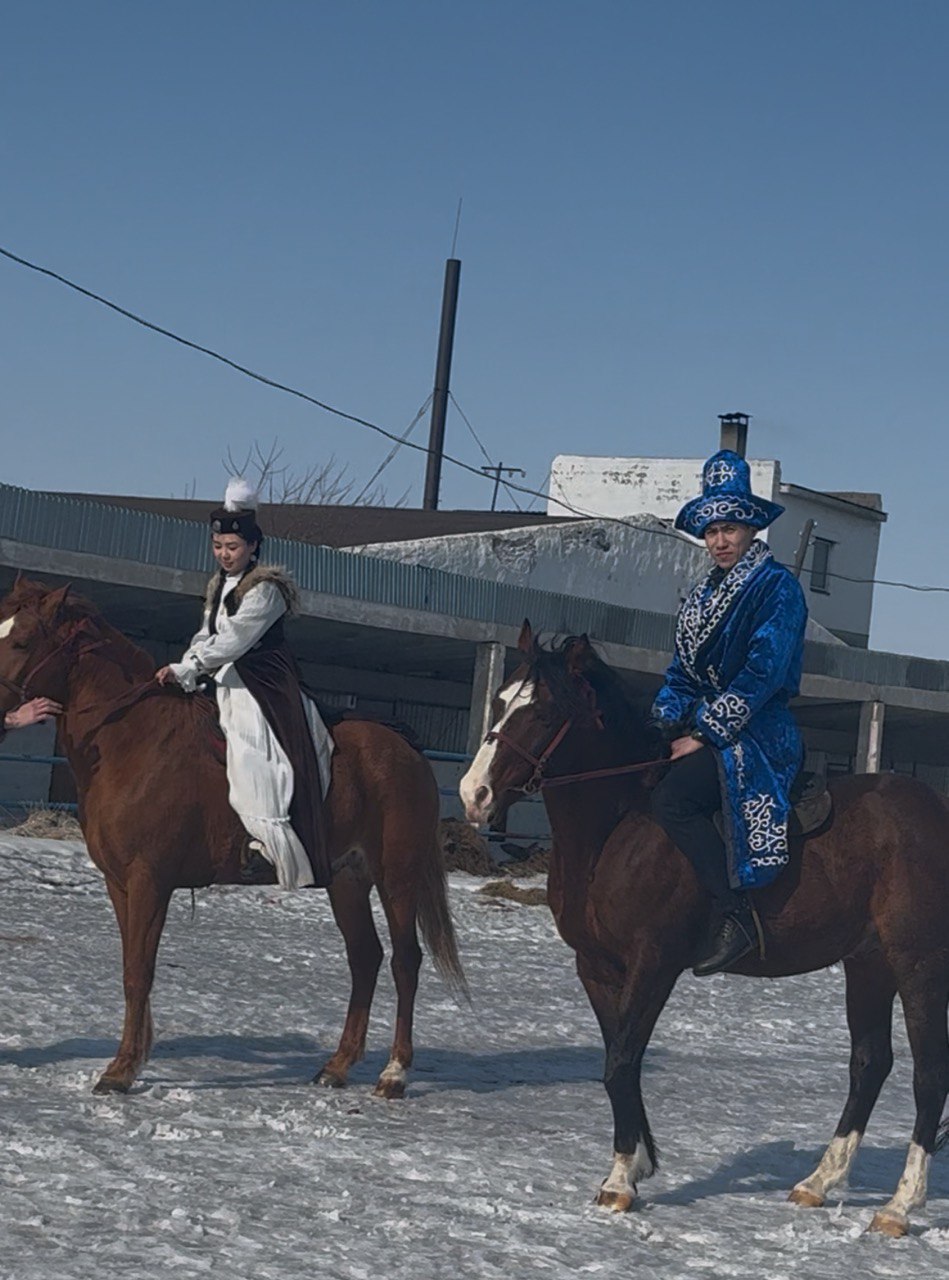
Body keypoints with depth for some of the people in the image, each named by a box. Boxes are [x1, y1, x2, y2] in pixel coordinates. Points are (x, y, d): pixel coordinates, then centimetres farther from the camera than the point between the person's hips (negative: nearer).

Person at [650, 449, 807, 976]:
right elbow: (682, 670, 16)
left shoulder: (776, 586, -6)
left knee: (672, 799, -29)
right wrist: (675, 727, -3)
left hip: (758, 734, -8)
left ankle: (735, 917, -29)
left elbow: (764, 671, -14)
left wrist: (705, 734, -17)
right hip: (703, 730, 8)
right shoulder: (703, 596, 19)